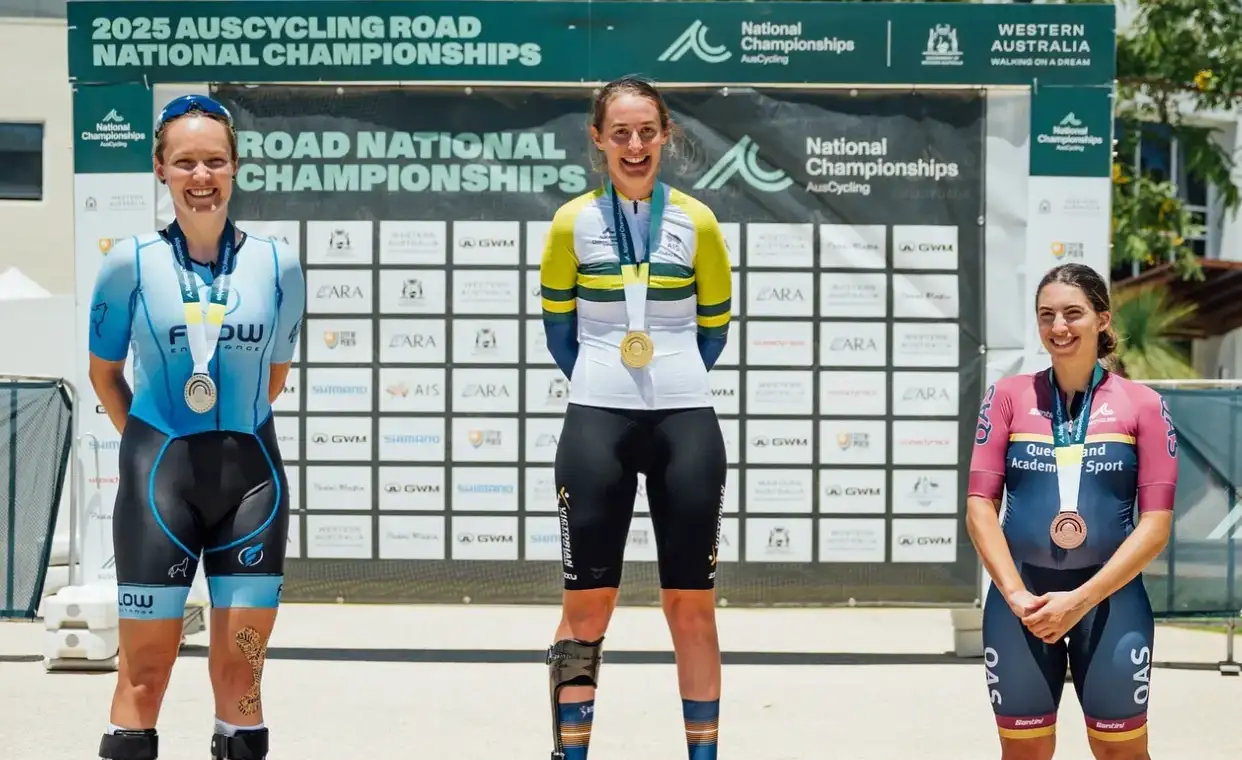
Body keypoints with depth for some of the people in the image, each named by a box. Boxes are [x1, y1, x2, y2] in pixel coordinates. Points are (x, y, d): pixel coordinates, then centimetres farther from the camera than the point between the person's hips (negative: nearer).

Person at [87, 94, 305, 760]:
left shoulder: (277, 265, 0)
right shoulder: (131, 263, -5)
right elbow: (103, 372, 7)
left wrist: (234, 432, 12)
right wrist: (151, 444, 7)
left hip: (250, 474, 2)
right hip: (158, 476, -2)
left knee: (240, 668, 6)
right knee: (146, 667, -1)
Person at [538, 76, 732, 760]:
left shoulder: (696, 222, 2)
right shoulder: (573, 223, 1)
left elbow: (715, 325, 13)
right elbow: (557, 324, 12)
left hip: (686, 421, 1)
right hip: (596, 421, -1)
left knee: (692, 605, 4)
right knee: (587, 605, 0)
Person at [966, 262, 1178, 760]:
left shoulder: (1142, 404, 0)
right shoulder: (1009, 397, 4)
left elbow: (1156, 523, -4)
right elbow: (980, 505, 1)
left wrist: (1083, 599, -13)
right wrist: (1016, 596, -12)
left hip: (1109, 597, -1)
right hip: (1021, 599, 1)